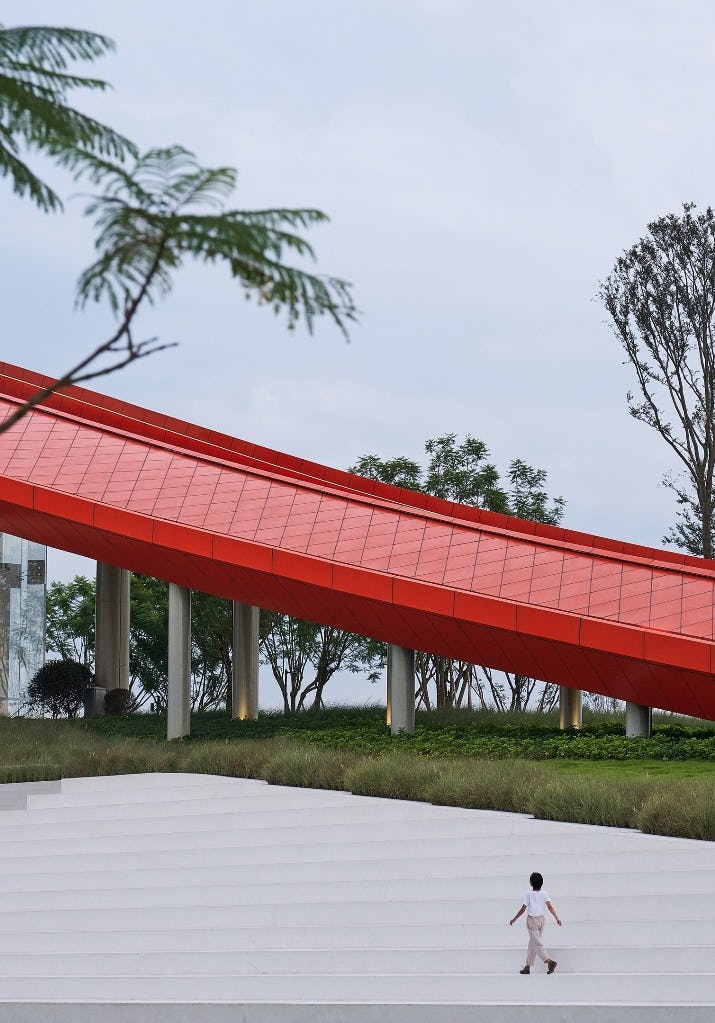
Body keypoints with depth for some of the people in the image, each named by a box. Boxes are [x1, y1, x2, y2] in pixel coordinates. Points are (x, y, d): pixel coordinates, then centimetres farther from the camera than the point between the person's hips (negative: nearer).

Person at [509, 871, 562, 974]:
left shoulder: (529, 894, -13)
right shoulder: (544, 893, -1)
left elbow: (523, 909, -9)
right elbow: (550, 906, -11)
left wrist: (514, 919, 1)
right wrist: (557, 918, -13)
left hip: (532, 920, -6)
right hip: (541, 919, 6)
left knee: (537, 944, -9)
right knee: (532, 943, 16)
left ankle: (549, 961, -29)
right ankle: (528, 966, 22)